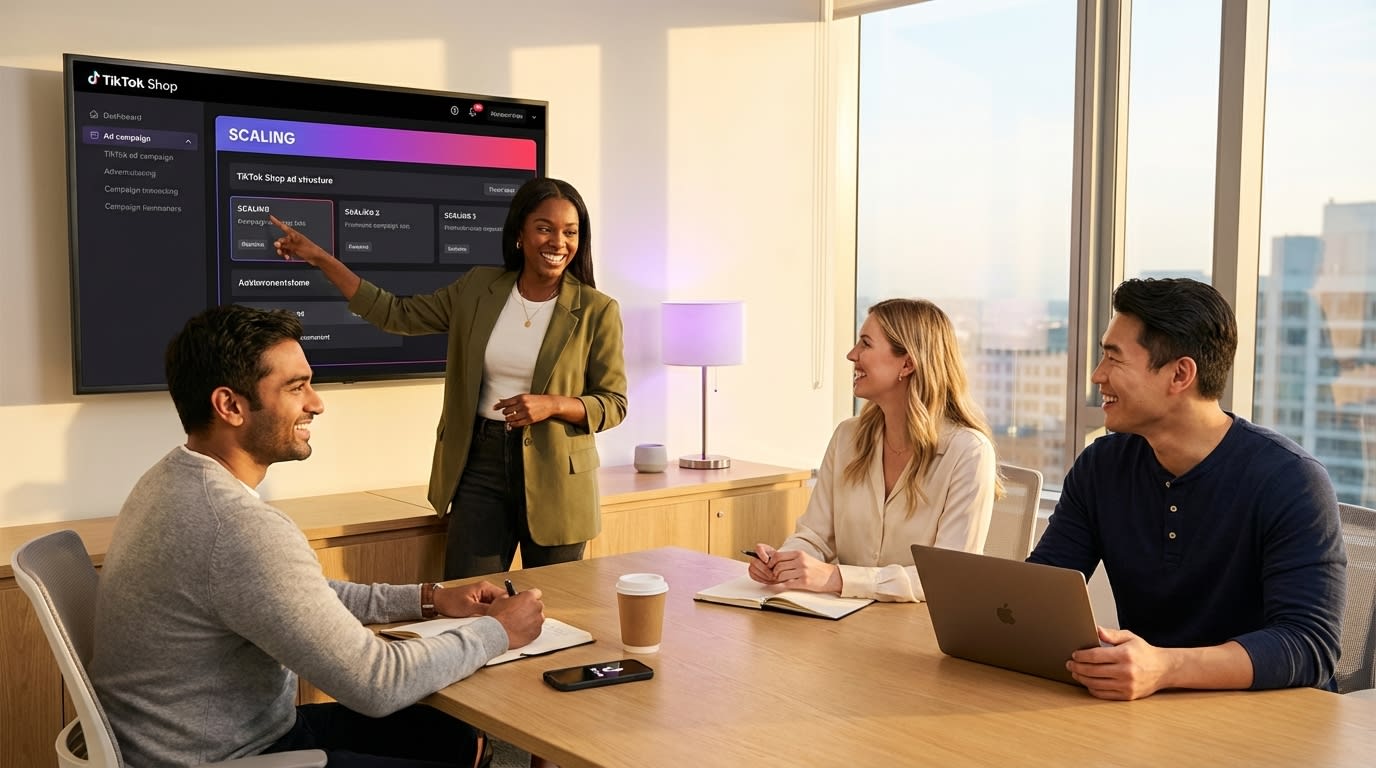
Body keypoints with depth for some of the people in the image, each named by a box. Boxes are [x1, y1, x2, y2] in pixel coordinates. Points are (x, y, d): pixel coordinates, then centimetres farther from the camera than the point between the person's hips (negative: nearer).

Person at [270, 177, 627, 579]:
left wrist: (552, 404, -21)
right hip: (481, 462, 2)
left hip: (554, 477, -2)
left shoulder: (597, 311, -6)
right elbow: (398, 315, 8)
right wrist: (320, 259, 5)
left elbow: (613, 403, -3)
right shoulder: (478, 288, 4)